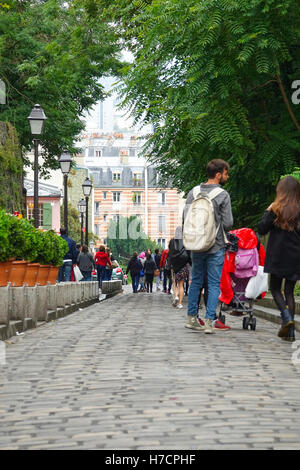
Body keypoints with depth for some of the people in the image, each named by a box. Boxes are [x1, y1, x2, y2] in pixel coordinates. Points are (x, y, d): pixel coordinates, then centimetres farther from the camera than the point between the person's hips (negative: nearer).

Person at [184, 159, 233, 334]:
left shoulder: (193, 192, 3)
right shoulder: (223, 195, -11)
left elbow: (185, 218, 3)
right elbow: (228, 223, -11)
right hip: (216, 246, -4)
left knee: (196, 281, 16)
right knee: (214, 284, 2)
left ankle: (192, 318, 21)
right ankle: (209, 321, -2)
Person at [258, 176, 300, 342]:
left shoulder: (277, 209, -9)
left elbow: (262, 229, -7)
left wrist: (267, 212, 4)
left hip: (278, 256, -3)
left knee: (275, 288, 11)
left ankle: (287, 317, -14)